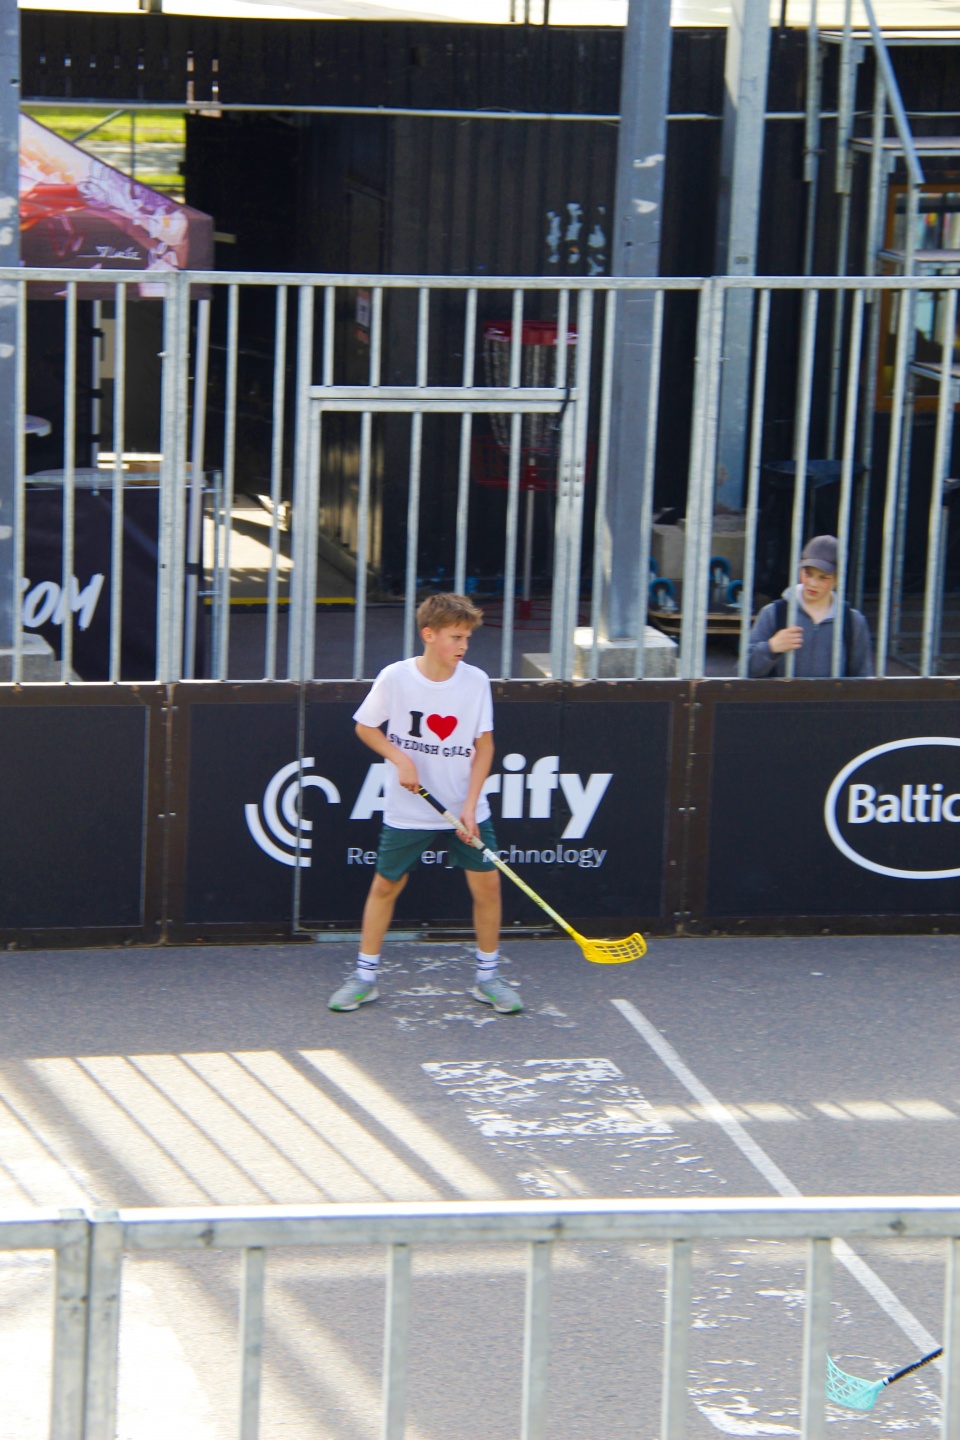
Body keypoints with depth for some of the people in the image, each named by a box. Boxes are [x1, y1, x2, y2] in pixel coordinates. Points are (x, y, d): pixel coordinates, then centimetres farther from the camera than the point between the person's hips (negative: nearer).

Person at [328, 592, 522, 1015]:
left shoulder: (476, 681, -7)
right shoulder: (395, 678, -12)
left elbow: (484, 745, -1)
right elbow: (365, 727, 2)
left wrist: (470, 805, -10)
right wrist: (401, 759, -14)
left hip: (466, 808, 1)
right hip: (408, 812, -1)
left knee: (486, 882, -3)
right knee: (385, 885, 5)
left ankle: (487, 978, 13)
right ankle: (364, 977, 18)